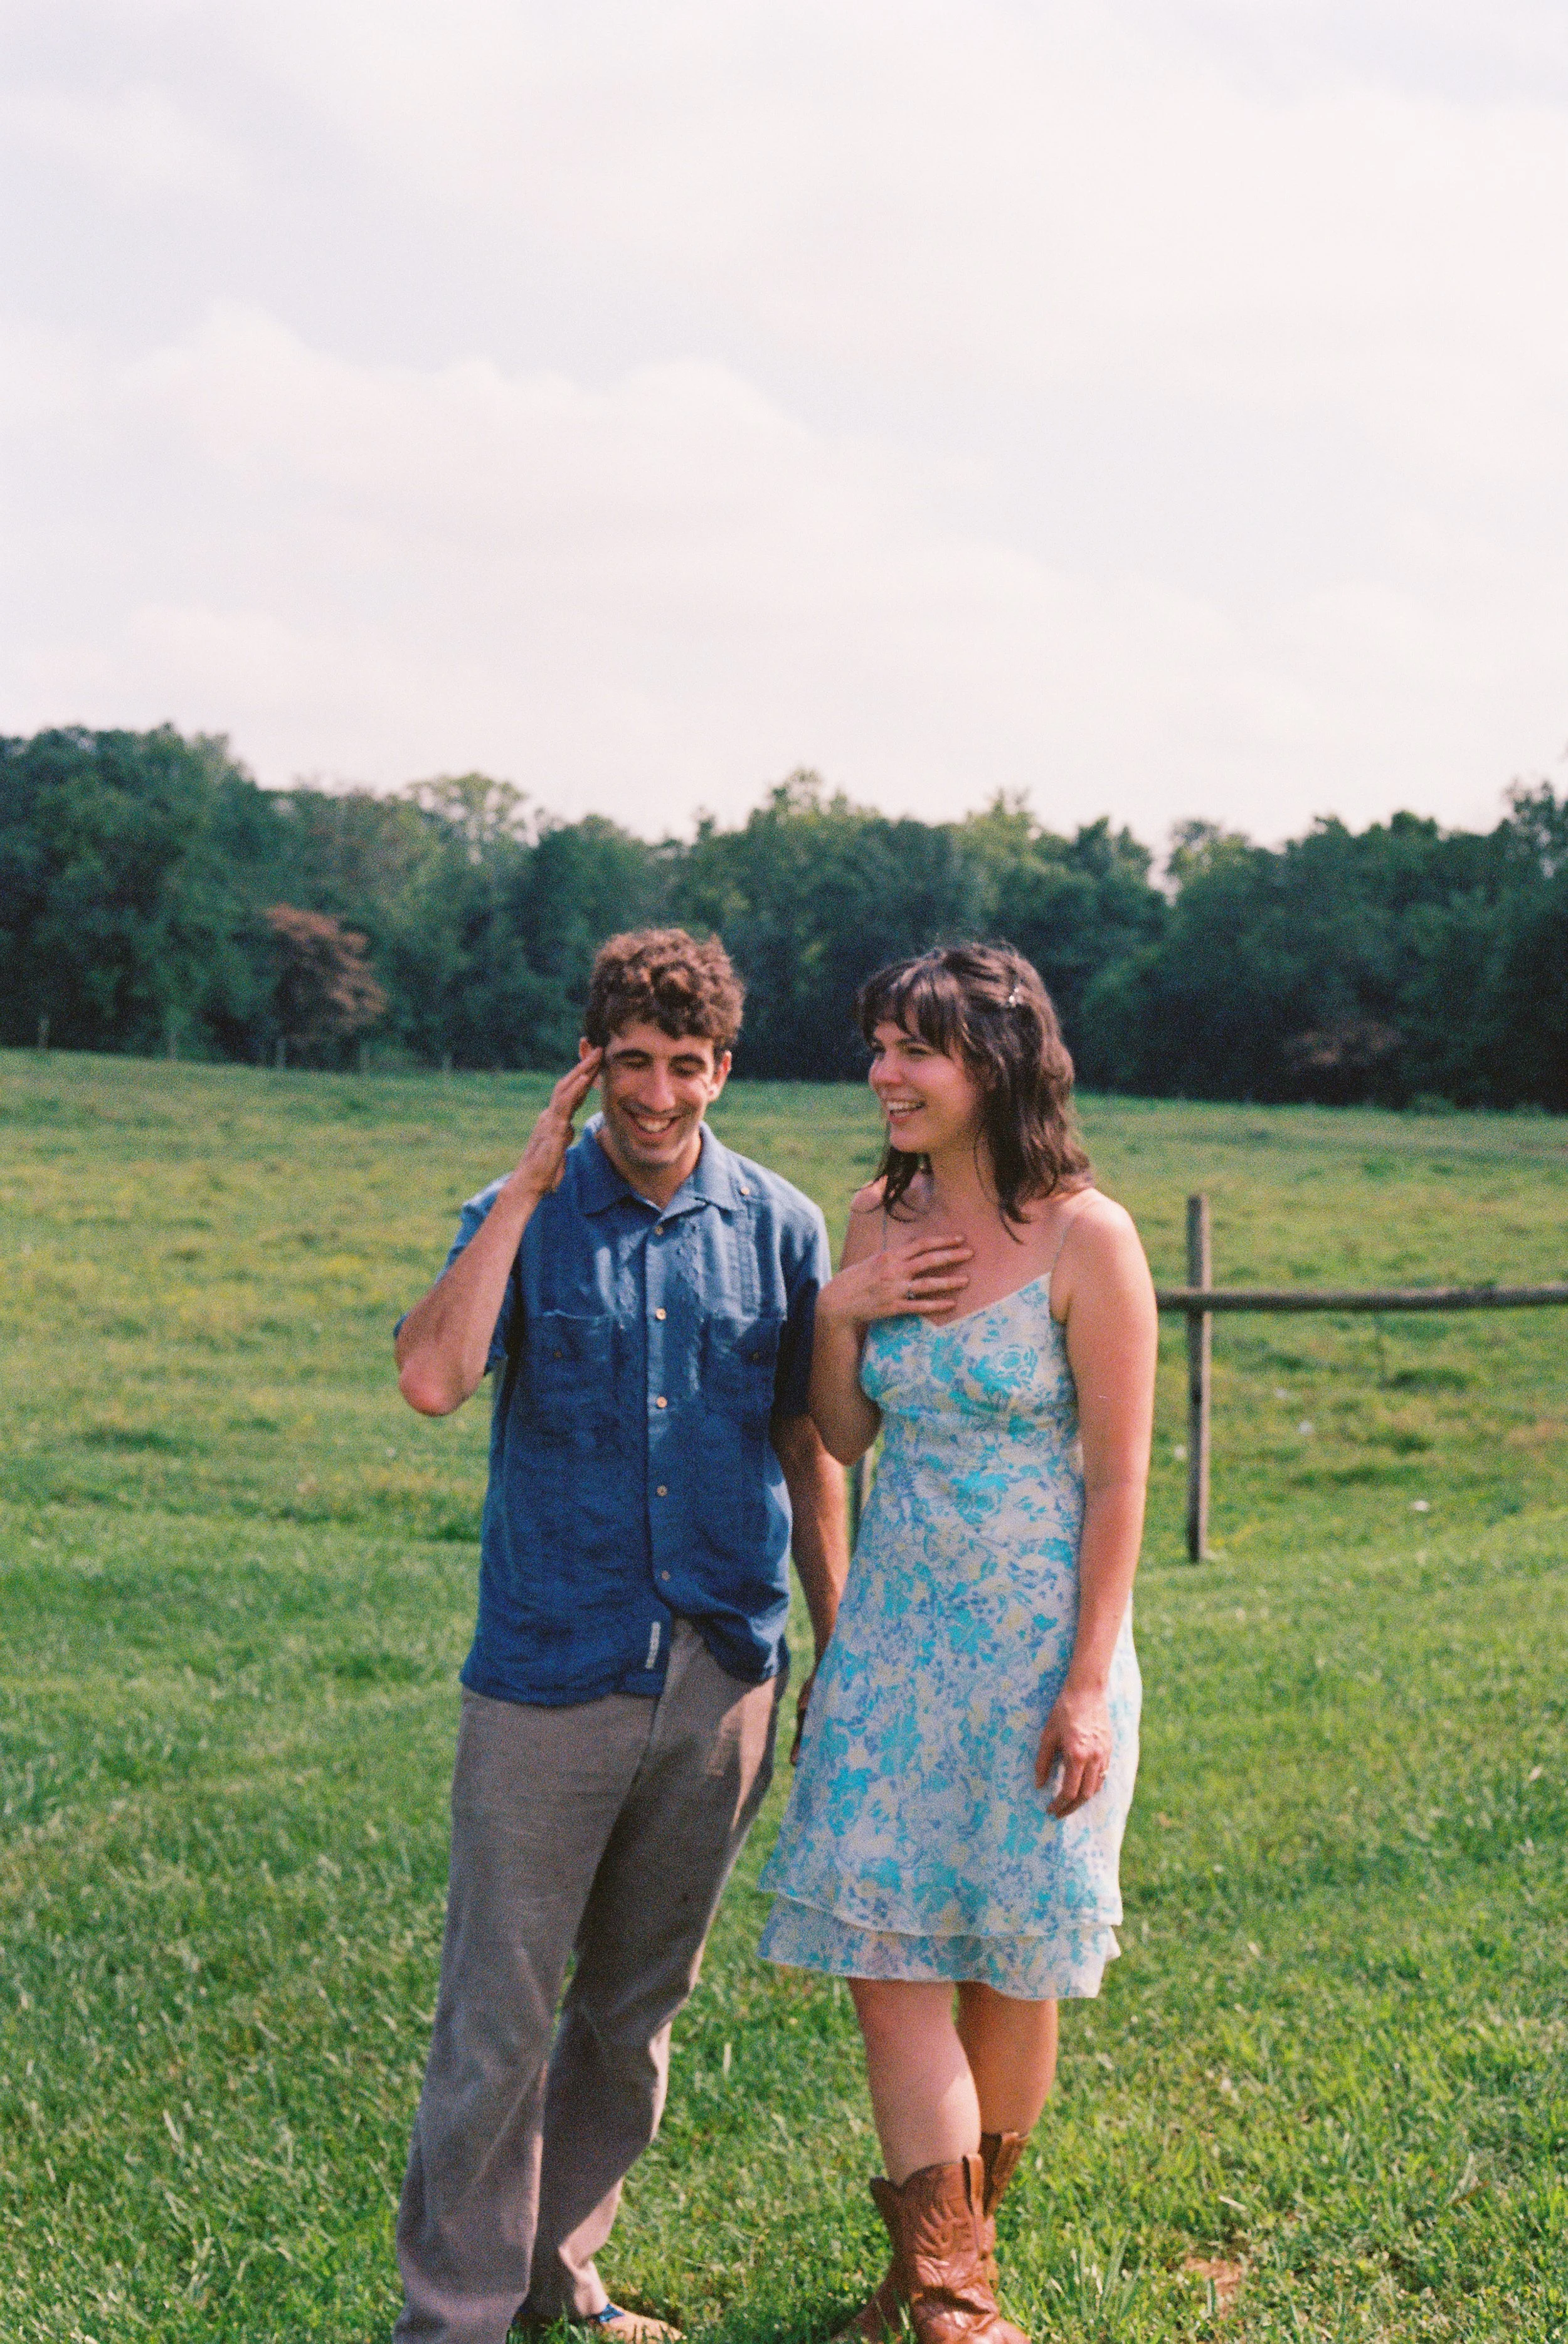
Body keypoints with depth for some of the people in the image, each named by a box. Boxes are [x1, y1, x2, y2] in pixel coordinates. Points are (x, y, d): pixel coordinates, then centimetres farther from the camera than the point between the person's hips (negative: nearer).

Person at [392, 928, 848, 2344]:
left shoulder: (780, 1228, 5)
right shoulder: (525, 1216, -2)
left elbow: (808, 1449, 12)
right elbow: (433, 1379, -21)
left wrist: (838, 1648, 12)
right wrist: (529, 1186, -18)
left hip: (721, 1681, 3)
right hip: (548, 1679, -3)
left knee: (637, 2009, 15)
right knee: (499, 2016, -1)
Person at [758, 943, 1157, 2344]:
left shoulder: (1084, 1238, -12)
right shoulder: (883, 1217, 5)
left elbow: (1119, 1476, -11)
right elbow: (847, 1437, 11)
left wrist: (1091, 1681, -14)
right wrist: (836, 1314, -7)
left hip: (1038, 1639, -4)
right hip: (896, 1635, 5)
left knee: (1010, 1964, 9)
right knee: (885, 1950, -2)